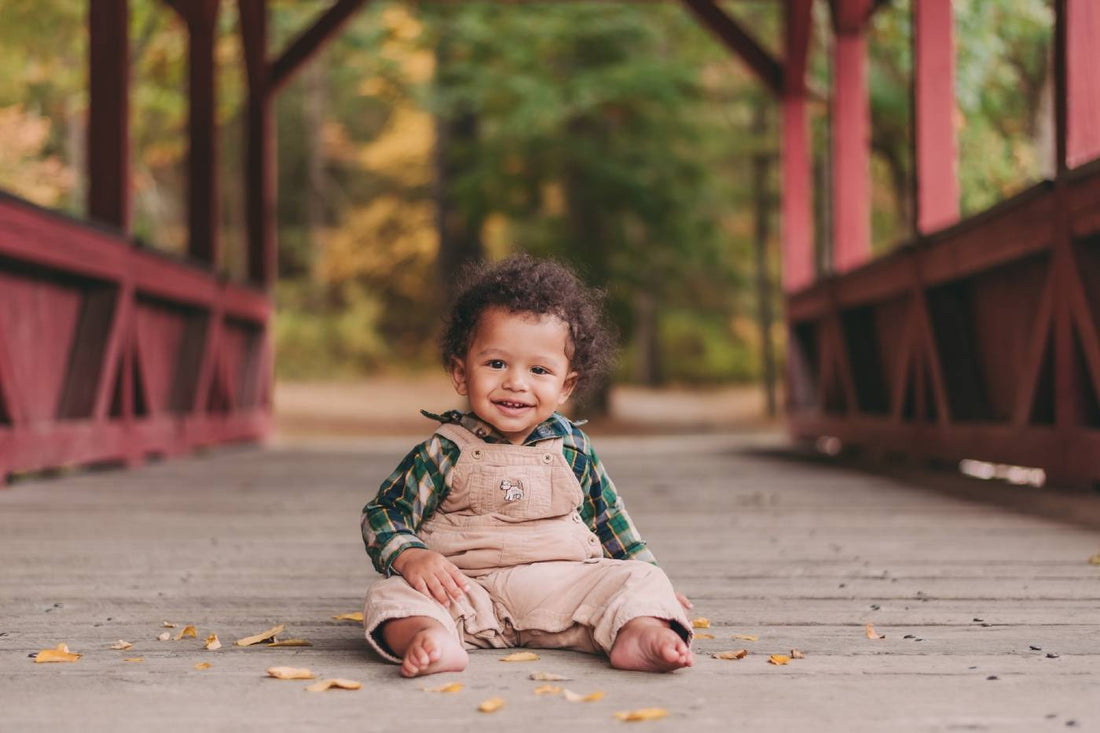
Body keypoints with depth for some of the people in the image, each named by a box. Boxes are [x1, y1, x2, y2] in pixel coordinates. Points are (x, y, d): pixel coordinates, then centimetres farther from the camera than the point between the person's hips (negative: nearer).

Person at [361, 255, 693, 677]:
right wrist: (411, 557, -19)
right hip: (467, 591, -2)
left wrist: (650, 583, 23)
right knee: (391, 594, -27)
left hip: (561, 585, 3)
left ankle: (640, 633, -45)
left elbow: (609, 520, 25)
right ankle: (429, 638, -55)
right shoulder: (445, 452, 2)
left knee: (637, 579, -17)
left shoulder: (572, 449, 12)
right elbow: (383, 514, 2)